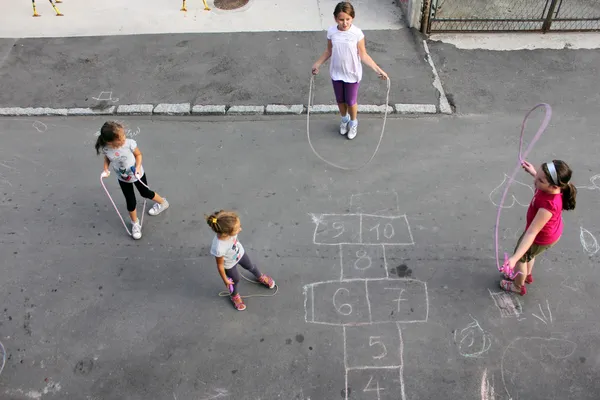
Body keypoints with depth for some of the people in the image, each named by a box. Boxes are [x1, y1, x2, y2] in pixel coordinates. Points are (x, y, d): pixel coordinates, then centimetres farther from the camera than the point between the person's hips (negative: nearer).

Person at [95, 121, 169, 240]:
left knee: (145, 193, 23)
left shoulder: (129, 143, -33)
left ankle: (163, 203, 54)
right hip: (123, 179, 2)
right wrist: (105, 168, -19)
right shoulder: (105, 149, -27)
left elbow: (138, 154, -14)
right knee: (131, 202, 11)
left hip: (137, 175, -1)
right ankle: (135, 223, 38)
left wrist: (138, 167, -28)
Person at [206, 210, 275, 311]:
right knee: (235, 280, 25)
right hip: (230, 265, -4)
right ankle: (234, 296, 60)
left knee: (250, 266, 31)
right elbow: (220, 265, -27)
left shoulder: (228, 230, -35)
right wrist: (225, 280, -10)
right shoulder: (218, 249, -48)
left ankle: (260, 277, 65)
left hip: (240, 253, 4)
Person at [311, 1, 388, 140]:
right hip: (336, 73, 3)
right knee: (340, 100, 20)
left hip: (352, 74, -3)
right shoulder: (331, 32, -12)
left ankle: (353, 122, 42)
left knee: (351, 101, 14)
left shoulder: (357, 33, -20)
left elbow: (363, 55, -13)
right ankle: (344, 119, 49)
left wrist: (378, 70, -19)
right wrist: (317, 64, 8)